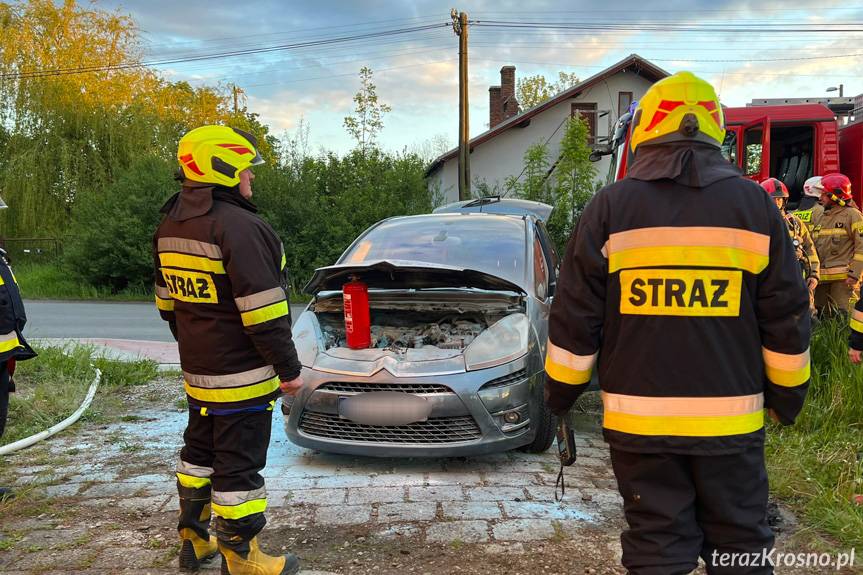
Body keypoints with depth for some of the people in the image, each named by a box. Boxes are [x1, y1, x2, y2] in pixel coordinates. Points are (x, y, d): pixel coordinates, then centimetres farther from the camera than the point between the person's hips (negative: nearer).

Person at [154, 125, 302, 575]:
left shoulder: (169, 226, 9)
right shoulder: (238, 227, -20)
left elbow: (167, 301, 18)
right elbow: (262, 312, -22)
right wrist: (288, 368, -15)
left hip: (197, 370, 9)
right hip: (241, 375, -9)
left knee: (199, 449, 22)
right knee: (238, 463, 1)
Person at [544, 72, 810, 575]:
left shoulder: (611, 207, -3)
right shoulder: (755, 204, 1)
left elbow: (575, 318, -2)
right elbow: (788, 318, 4)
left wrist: (560, 394, 10)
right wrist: (787, 397, 17)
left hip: (639, 420, -1)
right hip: (731, 420, 1)